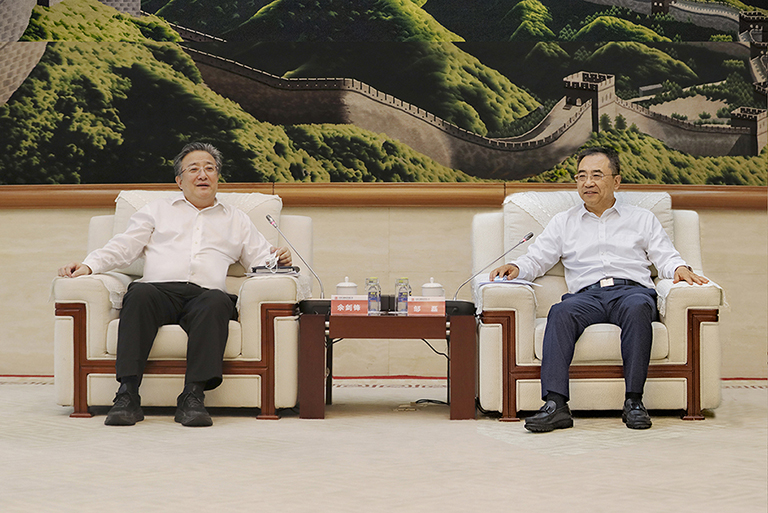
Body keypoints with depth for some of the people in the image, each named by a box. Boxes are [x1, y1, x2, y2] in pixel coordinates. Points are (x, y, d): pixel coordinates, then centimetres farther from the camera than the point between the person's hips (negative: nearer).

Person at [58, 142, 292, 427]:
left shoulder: (236, 220, 29)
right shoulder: (157, 211, 27)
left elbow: (261, 260, 22)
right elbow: (123, 248, 17)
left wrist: (277, 260, -2)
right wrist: (88, 265, -1)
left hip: (204, 295, 0)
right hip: (160, 290, 0)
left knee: (218, 301, -36)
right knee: (140, 292, -36)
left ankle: (193, 397, -41)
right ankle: (127, 395, -40)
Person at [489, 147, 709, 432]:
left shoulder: (642, 219, 24)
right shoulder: (563, 222, 27)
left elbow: (666, 257, 15)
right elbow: (536, 259, 18)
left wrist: (679, 268, -8)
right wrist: (516, 268, -4)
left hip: (632, 289, -1)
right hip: (585, 295, 1)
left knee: (637, 307, -38)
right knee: (560, 312, -34)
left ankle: (633, 401, -36)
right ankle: (555, 404, -44)